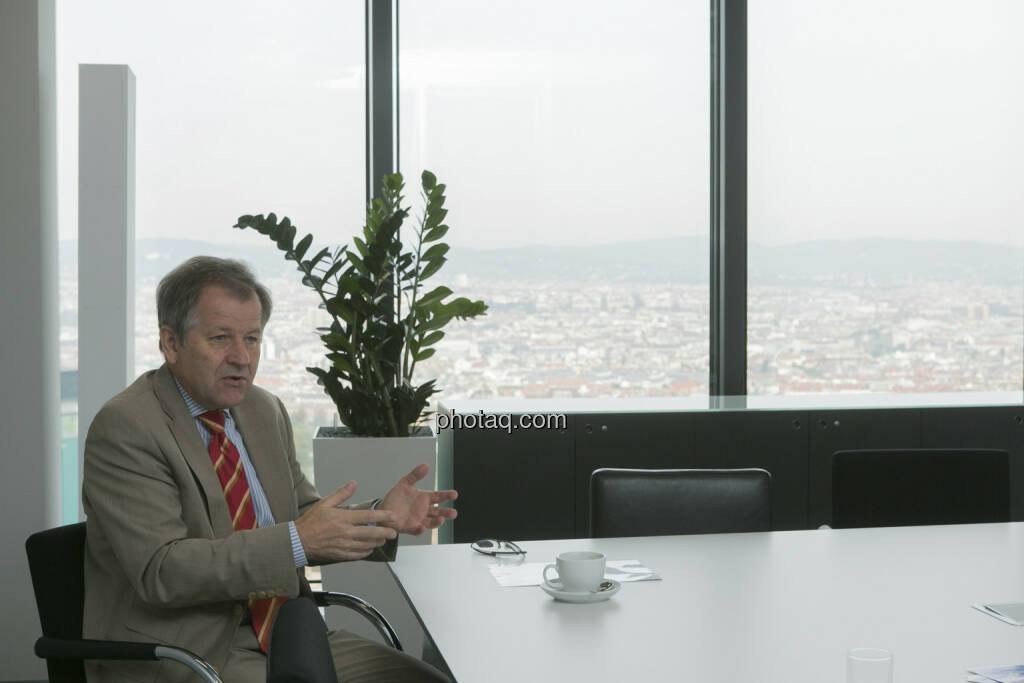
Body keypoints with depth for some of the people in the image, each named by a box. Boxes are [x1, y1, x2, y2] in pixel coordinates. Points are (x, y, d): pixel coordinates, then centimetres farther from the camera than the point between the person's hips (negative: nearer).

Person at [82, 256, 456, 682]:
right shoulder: (124, 427, -13)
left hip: (283, 631, 7)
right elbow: (160, 572, -22)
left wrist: (380, 518, -4)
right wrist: (298, 541, -29)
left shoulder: (265, 411, 10)